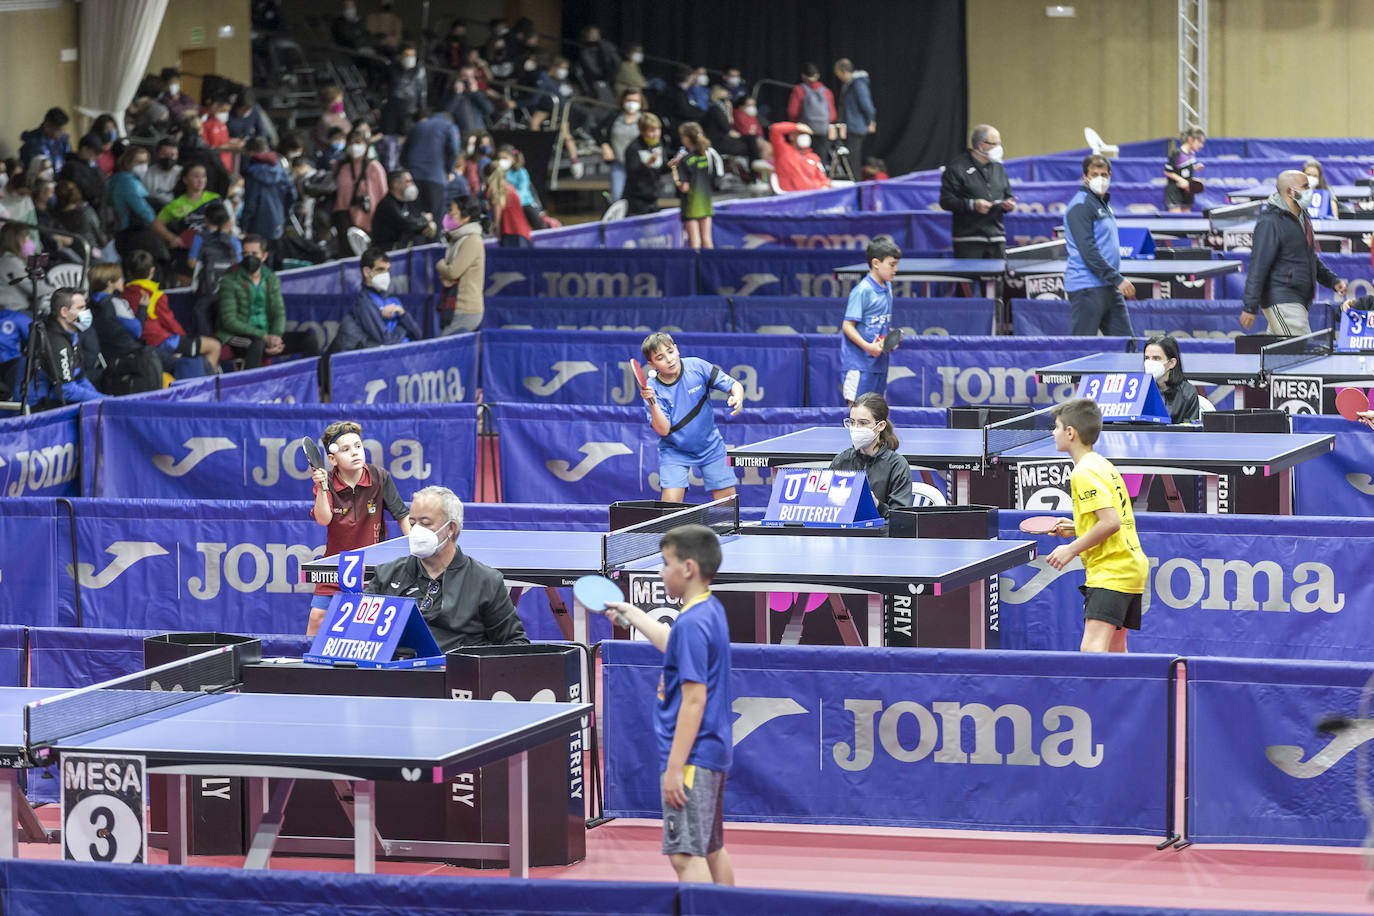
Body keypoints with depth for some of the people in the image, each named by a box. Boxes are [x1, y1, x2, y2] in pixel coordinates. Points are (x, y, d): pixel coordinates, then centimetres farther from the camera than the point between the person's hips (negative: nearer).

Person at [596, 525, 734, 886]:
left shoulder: (692, 622, -19)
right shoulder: (712, 611, 11)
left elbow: (694, 700, -22)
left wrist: (675, 767, -22)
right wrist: (630, 612, 44)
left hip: (691, 757, -11)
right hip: (714, 751, 11)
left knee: (685, 854, -14)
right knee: (712, 850, 19)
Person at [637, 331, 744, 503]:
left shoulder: (696, 366, -15)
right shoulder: (652, 388, -17)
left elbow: (734, 386, -7)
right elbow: (663, 430, -23)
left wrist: (737, 398, -30)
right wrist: (652, 403, -39)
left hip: (710, 447, 2)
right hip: (674, 452, -2)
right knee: (671, 502, -18)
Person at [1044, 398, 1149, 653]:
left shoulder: (1084, 473, -14)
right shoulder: (1103, 466, 16)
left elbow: (1111, 522, -23)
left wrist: (1072, 549, -14)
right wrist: (1075, 529, 17)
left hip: (1111, 572, -11)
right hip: (1131, 568, 11)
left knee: (1093, 649, -22)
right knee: (1115, 652, 16)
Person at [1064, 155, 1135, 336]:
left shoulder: (1104, 204, 19)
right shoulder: (1080, 205, -11)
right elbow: (1088, 250, -19)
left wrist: (1122, 284, 20)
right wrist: (1117, 279, -21)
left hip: (1109, 288, 9)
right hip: (1087, 287, -9)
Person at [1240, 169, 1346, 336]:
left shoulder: (1302, 217, 16)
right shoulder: (1270, 222, -16)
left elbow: (1311, 258, 29)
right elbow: (1258, 266, -18)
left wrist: (1333, 280, 19)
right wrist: (1250, 308, -20)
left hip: (1299, 300, 10)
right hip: (1281, 302, -10)